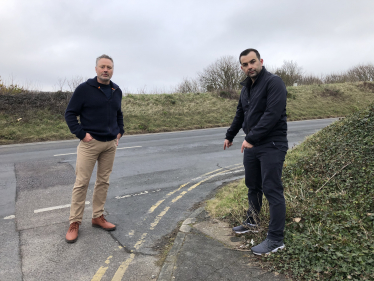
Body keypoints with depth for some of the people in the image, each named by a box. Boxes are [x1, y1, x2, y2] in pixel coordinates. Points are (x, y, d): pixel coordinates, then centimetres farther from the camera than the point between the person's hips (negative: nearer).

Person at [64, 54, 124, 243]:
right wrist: (81, 134, -13)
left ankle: (98, 217, 23)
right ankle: (74, 222, 10)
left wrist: (120, 132, 10)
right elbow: (70, 114, -4)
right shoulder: (84, 89, -6)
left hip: (111, 144, 5)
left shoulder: (117, 91, 10)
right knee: (81, 183, -2)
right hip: (90, 143, -5)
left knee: (103, 181, 10)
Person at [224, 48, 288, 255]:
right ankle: (252, 222, 37)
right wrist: (229, 136, 30)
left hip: (272, 146, -8)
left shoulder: (273, 82, -13)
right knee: (253, 186, 18)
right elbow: (240, 114, 24)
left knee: (272, 190, -5)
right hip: (251, 145, 8)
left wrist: (251, 138, -22)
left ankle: (276, 240, 6)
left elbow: (272, 114, -23)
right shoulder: (246, 88, 14)